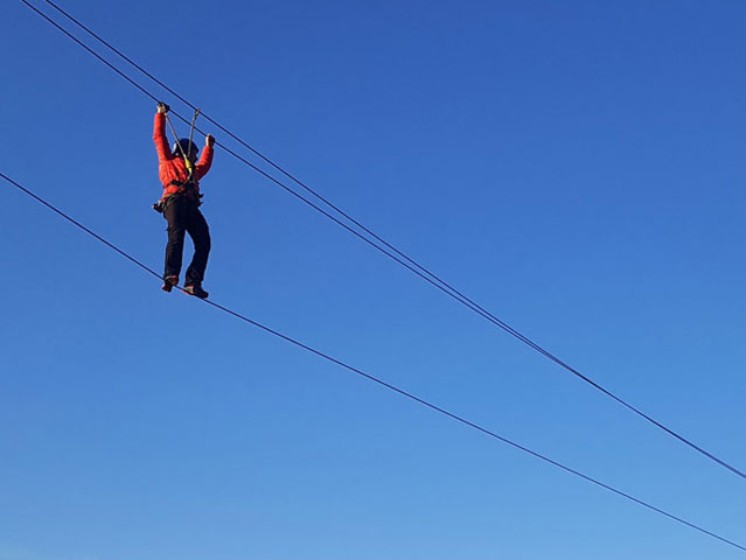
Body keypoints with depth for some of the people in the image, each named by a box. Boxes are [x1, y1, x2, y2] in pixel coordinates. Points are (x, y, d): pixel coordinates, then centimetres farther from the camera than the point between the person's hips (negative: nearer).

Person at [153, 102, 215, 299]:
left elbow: (205, 164, 59)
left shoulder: (193, 170, 39)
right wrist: (161, 115, 33)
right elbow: (159, 137, 27)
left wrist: (209, 146, 65)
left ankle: (192, 282, -22)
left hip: (191, 205, 6)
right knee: (176, 234, -27)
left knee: (203, 241, -14)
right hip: (174, 200, -6)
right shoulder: (168, 161, 25)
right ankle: (170, 276, -41)